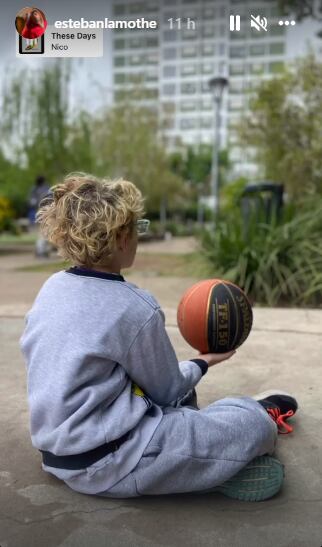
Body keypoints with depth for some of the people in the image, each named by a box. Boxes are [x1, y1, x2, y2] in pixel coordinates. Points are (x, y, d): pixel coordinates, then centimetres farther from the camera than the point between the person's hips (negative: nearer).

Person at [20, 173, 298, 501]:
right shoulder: (135, 308, -20)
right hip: (106, 463, -8)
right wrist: (202, 362, 13)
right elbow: (169, 391, -7)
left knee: (180, 398, 30)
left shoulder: (52, 288, 1)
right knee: (256, 424, -3)